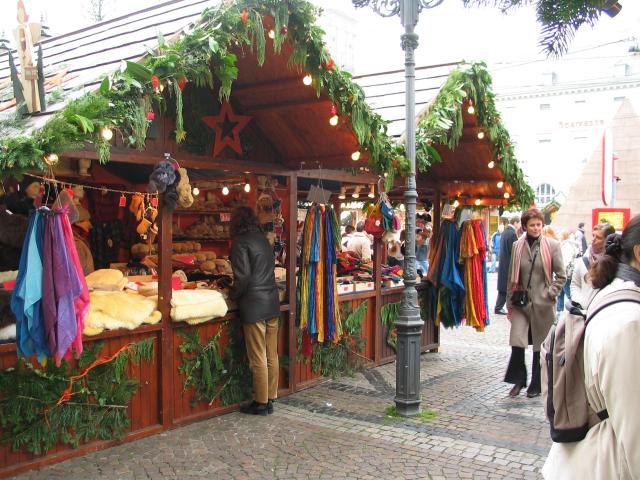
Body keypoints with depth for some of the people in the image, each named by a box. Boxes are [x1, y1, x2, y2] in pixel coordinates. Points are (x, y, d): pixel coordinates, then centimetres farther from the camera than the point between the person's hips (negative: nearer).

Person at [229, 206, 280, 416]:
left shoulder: (240, 242, -10)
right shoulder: (263, 239, 12)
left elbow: (243, 276, -15)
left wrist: (232, 295, 1)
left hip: (254, 306, -7)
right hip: (272, 303, 8)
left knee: (258, 359, 1)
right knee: (271, 356, 12)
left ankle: (261, 403, 9)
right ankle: (271, 399, 20)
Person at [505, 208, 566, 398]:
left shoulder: (552, 245, -3)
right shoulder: (517, 246, 4)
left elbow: (561, 276, 0)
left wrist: (549, 294, -10)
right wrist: (510, 302, 8)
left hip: (543, 305, -1)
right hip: (521, 303, 2)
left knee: (540, 346, 8)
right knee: (517, 343, -9)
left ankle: (536, 385, 23)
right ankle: (518, 380, 11)